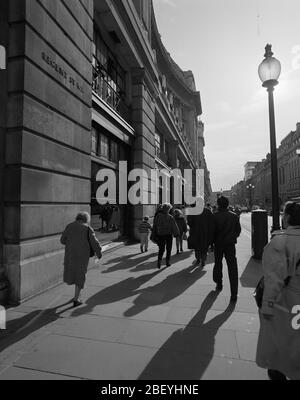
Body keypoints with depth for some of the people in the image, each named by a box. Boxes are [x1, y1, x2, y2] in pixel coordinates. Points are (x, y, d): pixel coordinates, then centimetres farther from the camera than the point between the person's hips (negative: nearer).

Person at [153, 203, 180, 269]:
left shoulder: (157, 216, -4)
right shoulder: (170, 217, -12)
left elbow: (154, 226, 0)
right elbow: (174, 226, -8)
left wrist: (155, 235, 8)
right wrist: (177, 234, 5)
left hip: (160, 235, 2)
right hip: (169, 235, -2)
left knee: (161, 249, 9)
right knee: (169, 249, 14)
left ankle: (159, 260, -10)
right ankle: (168, 262, 18)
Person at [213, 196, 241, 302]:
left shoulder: (215, 216, -11)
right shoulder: (234, 216, -3)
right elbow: (238, 230, 4)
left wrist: (212, 242, 7)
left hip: (218, 244, -1)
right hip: (230, 244, 1)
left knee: (218, 265, 20)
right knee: (232, 268, 1)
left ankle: (219, 284, 34)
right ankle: (234, 294, 0)